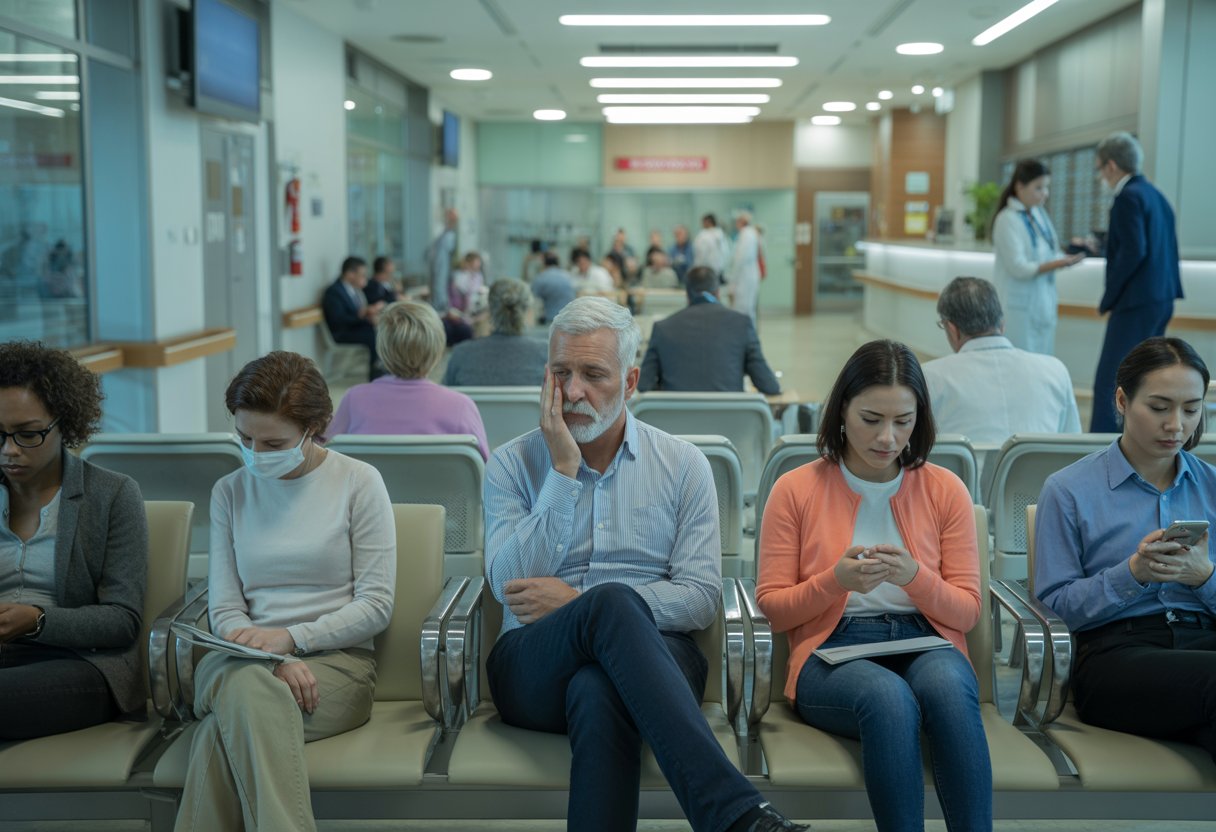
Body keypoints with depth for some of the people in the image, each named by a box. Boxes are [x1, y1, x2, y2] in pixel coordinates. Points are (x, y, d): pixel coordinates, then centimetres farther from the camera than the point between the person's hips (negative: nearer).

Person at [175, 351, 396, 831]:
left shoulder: (359, 482, 3)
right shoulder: (230, 492, 14)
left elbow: (377, 606, -1)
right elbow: (224, 608, 6)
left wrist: (290, 638, -14)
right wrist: (274, 661, -14)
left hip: (336, 661, -2)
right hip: (246, 660, 2)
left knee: (222, 733, -33)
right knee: (246, 685, -37)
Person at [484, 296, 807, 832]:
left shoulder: (683, 465, 10)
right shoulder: (512, 465, 10)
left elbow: (700, 598, 0)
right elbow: (510, 586, -6)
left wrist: (578, 601, -9)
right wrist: (563, 472, -8)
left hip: (654, 655, 0)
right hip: (535, 665, 0)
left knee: (599, 692, -40)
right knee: (612, 601, -37)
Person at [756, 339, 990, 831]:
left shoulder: (945, 490, 10)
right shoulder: (796, 490, 5)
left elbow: (967, 612, 9)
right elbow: (772, 608, 6)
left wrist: (915, 577, -12)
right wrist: (836, 581, -13)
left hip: (926, 645, 2)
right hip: (831, 651, -1)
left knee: (946, 685, -36)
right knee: (889, 696, -37)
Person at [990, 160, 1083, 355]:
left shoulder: (1039, 214, 10)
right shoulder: (1007, 220, -11)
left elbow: (1047, 254, 13)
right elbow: (1019, 267, -17)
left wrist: (1069, 255, -7)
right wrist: (1059, 264, -26)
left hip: (1044, 303, 7)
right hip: (1020, 307, -7)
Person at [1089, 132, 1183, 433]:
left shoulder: (1129, 197, -12)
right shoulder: (1156, 196, 16)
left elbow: (1133, 251, -21)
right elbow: (1167, 251, 17)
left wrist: (1109, 298, -13)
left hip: (1137, 303, -10)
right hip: (1161, 299, 10)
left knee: (1109, 383, -9)